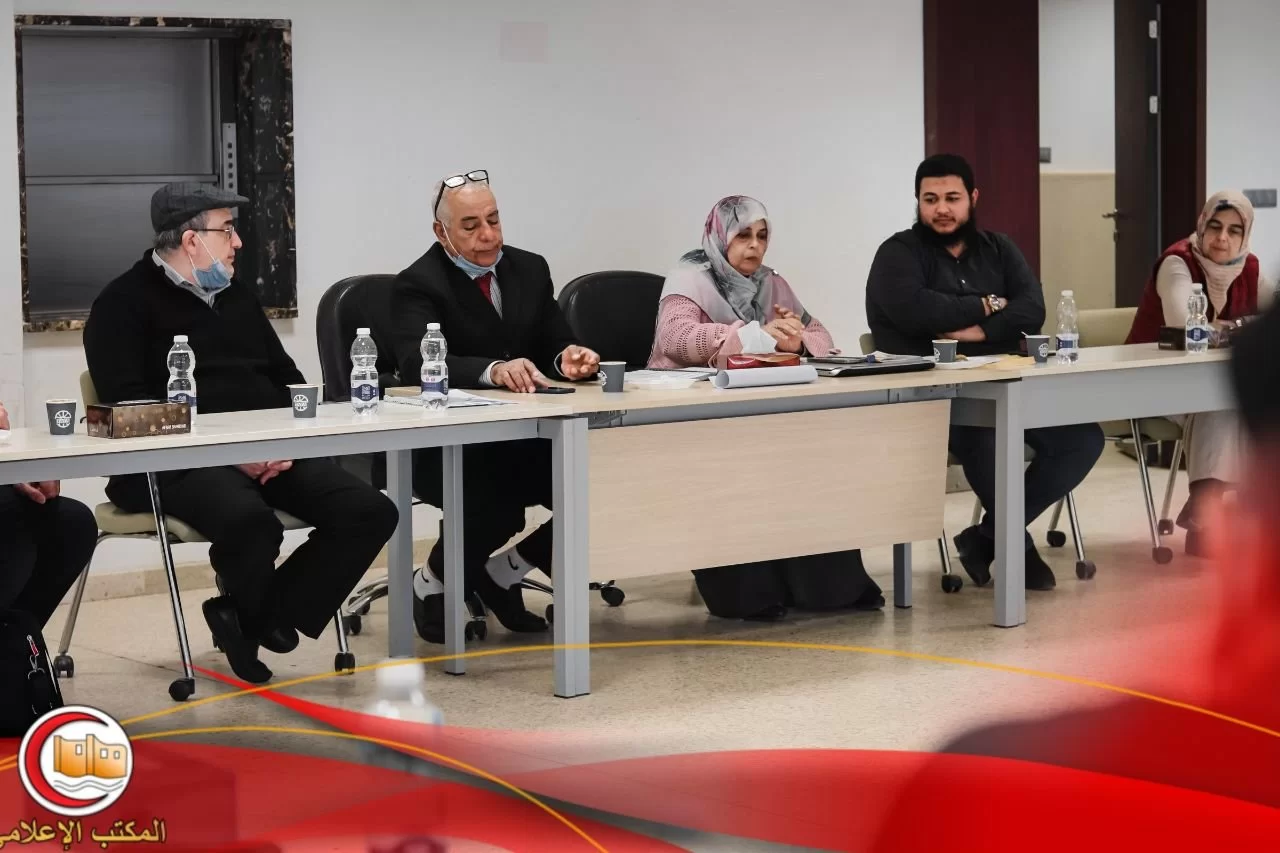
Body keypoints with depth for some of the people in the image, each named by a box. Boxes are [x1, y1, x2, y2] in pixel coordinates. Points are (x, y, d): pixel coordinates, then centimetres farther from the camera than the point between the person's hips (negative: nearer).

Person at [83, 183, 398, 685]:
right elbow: (128, 404, -11)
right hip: (180, 462, -7)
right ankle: (252, 615, -4)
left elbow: (286, 376, 23)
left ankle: (254, 619, -9)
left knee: (370, 512, -16)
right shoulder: (125, 303, 1)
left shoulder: (237, 295, 23)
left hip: (269, 453, 7)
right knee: (249, 519, -38)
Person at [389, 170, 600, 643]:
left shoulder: (531, 269, 11)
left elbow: (556, 345, 9)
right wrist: (493, 370, -42)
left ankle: (503, 573, 6)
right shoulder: (418, 284, -8)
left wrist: (569, 359, -18)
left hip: (524, 439, 6)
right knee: (500, 502, -35)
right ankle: (434, 581, -1)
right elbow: (418, 363, -25)